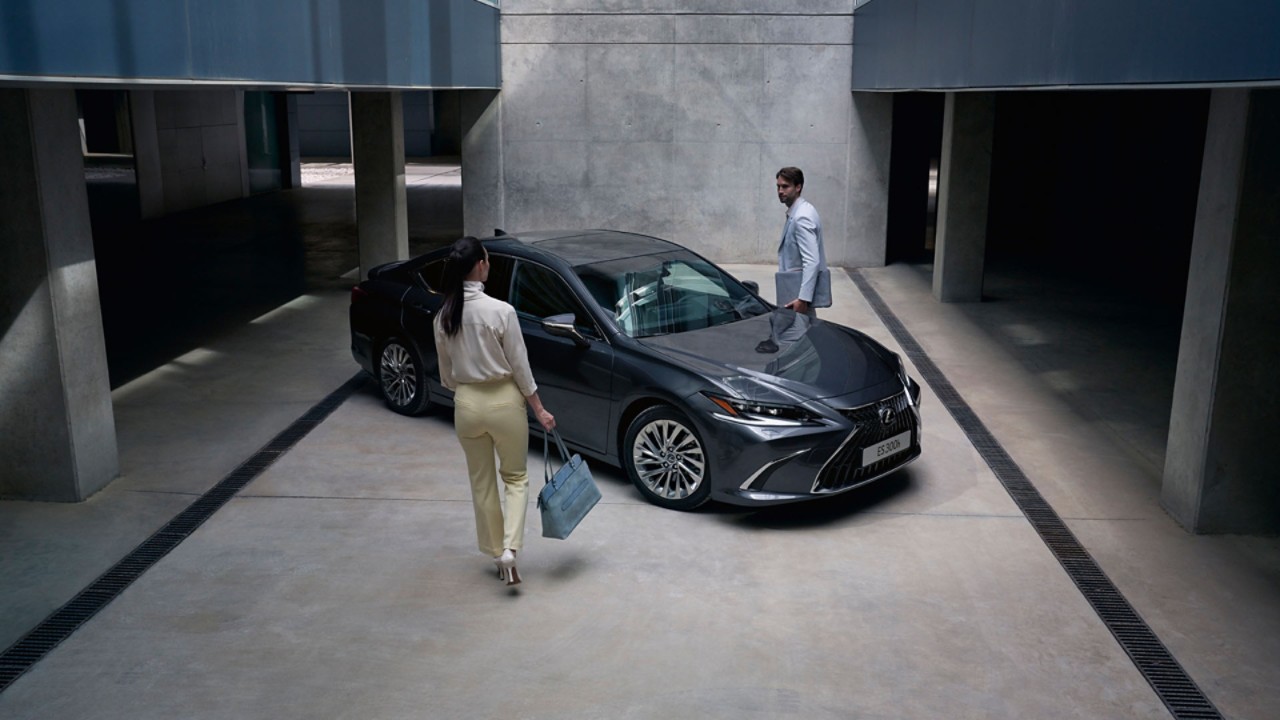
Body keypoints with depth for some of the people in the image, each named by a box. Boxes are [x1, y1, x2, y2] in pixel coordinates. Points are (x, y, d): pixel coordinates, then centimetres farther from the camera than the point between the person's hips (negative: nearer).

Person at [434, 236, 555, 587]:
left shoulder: (443, 317, -2)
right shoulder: (501, 311, -17)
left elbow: (446, 372, 7)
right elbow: (519, 366, -11)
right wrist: (539, 409, -1)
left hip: (467, 404, 4)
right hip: (504, 401, -4)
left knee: (482, 483, 18)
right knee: (516, 477, 14)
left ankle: (496, 552, 29)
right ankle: (509, 548, -2)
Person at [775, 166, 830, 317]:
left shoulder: (801, 217, -20)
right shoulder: (796, 212, 11)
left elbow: (812, 261, -27)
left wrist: (803, 298, -31)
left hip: (799, 291, -10)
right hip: (795, 287, 10)